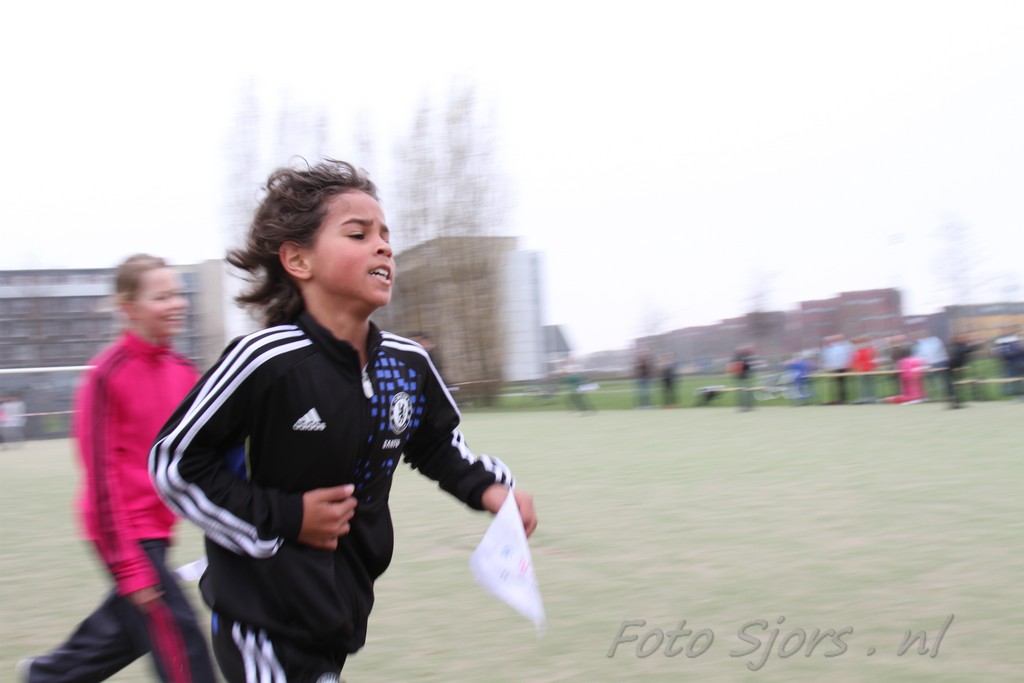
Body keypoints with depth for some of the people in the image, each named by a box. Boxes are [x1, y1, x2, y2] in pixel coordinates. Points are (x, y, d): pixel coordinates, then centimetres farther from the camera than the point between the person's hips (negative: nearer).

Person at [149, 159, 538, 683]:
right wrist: (282, 519, -17)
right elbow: (174, 462, -14)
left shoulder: (408, 363, -1)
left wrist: (488, 488, -1)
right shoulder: (264, 361, -21)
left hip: (345, 607, 7)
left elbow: (438, 444, 17)